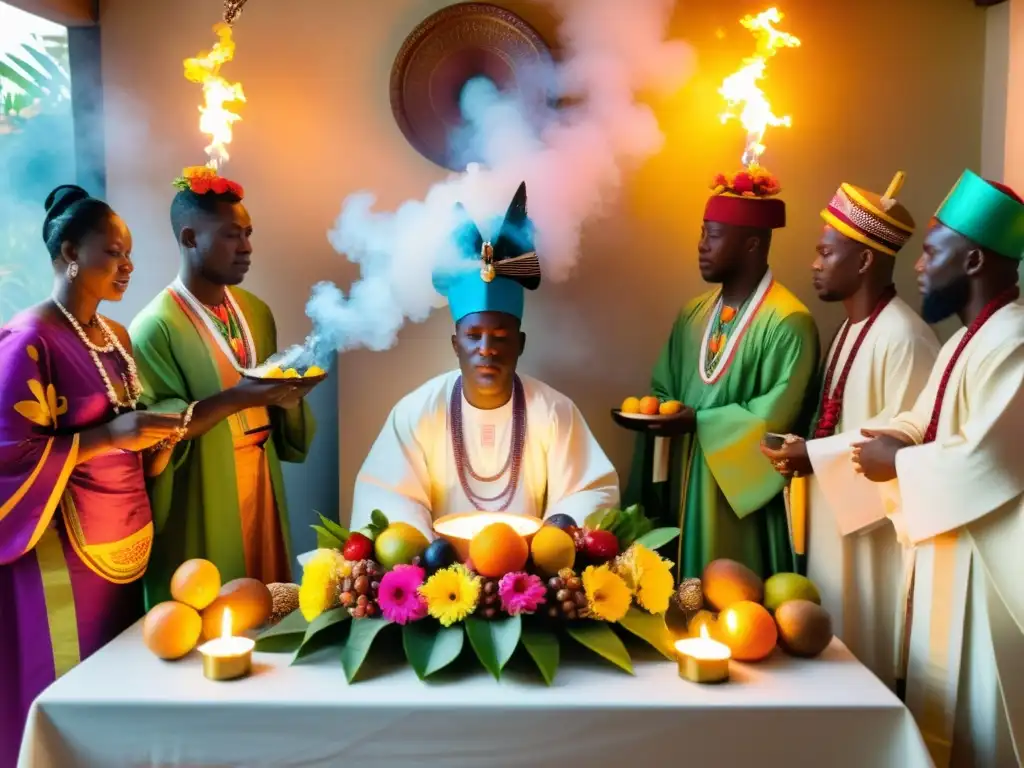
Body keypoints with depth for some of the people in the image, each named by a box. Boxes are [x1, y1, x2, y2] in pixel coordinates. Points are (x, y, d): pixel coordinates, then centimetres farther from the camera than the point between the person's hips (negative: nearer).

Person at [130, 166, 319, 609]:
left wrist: (288, 395, -7)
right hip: (200, 508, -6)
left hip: (261, 494, 6)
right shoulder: (157, 326, -14)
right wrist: (235, 398, -27)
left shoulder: (257, 312, 8)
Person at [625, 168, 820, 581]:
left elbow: (777, 414, -19)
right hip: (684, 482, 7)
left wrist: (699, 420, -18)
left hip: (741, 488, -6)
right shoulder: (694, 314, 10)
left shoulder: (788, 321, -13)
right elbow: (664, 389, 15)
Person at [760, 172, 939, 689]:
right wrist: (805, 452, 3)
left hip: (872, 522, -9)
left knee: (864, 657, 5)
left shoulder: (902, 336, -20)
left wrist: (814, 457, -20)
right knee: (835, 652, 18)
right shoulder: (851, 328, 10)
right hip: (835, 512, 9)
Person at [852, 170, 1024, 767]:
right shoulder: (968, 339, 13)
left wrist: (897, 463, -14)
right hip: (951, 549, 10)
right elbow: (920, 424, 13)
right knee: (942, 704, 20)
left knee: (972, 717, 5)